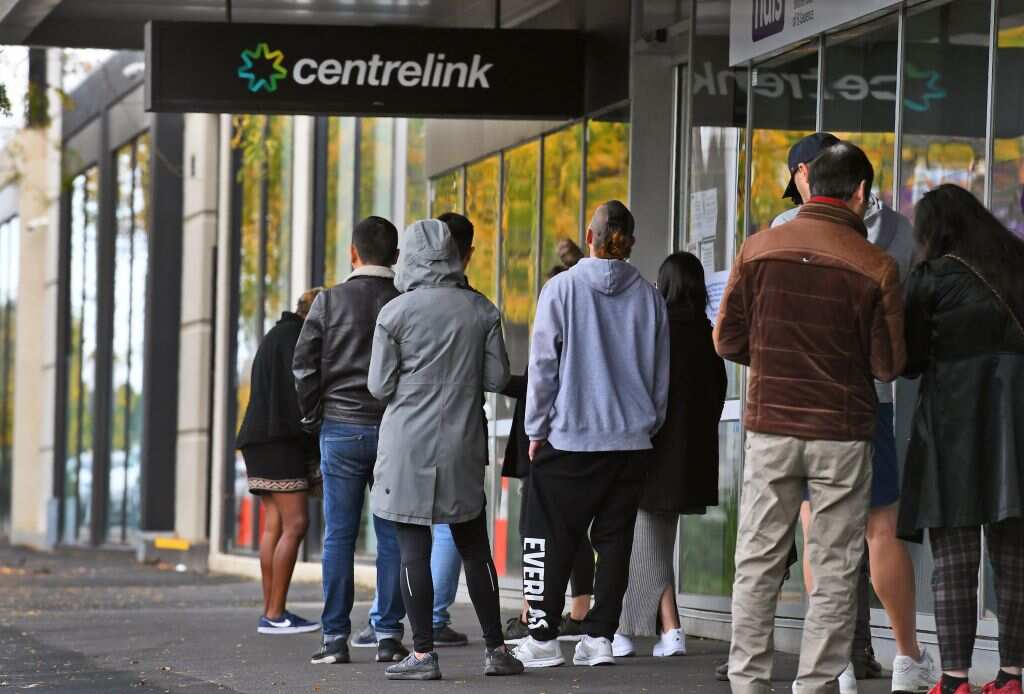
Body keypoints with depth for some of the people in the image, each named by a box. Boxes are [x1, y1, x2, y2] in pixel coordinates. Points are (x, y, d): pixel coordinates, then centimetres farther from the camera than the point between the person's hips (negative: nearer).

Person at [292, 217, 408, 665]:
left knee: (339, 535, 2)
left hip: (341, 429, 0)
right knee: (391, 535, 5)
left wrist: (313, 413, 10)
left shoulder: (330, 301, -2)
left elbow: (304, 364, -3)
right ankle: (388, 635, 3)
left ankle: (336, 637, 1)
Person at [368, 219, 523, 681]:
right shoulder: (480, 310, 2)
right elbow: (497, 378, 3)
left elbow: (379, 387, -5)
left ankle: (423, 654, -3)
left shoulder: (395, 313, -7)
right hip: (463, 445, 3)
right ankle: (496, 649, 14)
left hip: (408, 444, -3)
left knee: (413, 549, -1)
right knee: (474, 548, 12)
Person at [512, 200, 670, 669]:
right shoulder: (649, 297, 4)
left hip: (569, 438, -3)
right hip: (632, 440, 3)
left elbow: (543, 365, -5)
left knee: (550, 540, 3)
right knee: (614, 541, 8)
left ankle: (543, 638, 1)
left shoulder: (562, 288, -5)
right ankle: (599, 637, 6)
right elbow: (661, 375, 9)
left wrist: (536, 429, 2)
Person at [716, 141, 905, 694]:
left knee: (758, 563, 10)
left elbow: (727, 341, -1)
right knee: (834, 573, 7)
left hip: (770, 427, 2)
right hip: (841, 435, -2)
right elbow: (888, 366, -6)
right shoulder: (875, 267, -11)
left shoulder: (758, 249, -5)